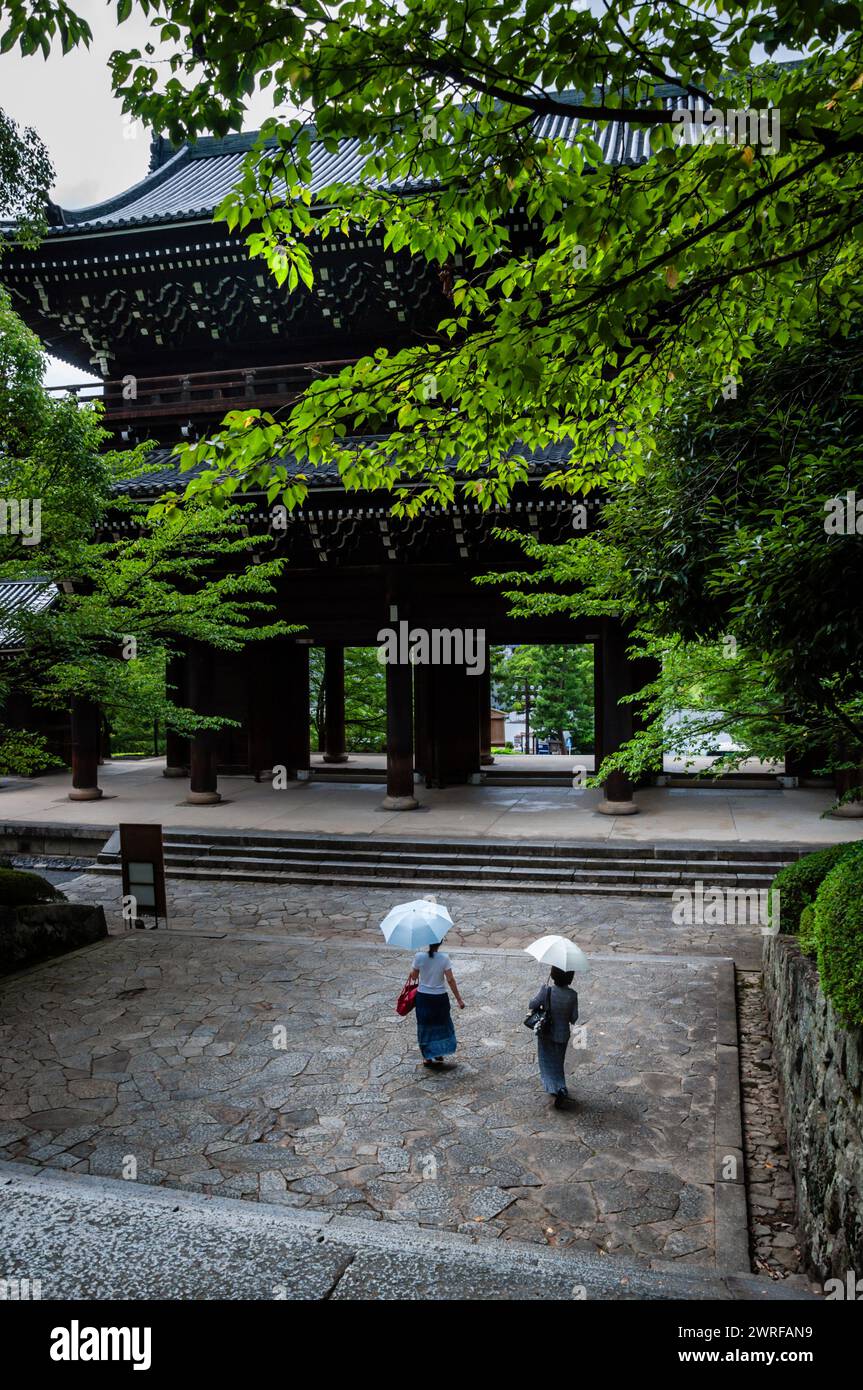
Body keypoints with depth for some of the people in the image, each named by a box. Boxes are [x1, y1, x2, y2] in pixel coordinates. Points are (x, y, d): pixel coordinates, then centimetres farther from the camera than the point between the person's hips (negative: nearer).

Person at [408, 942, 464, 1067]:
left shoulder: (419, 956, -14)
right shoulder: (444, 958, -16)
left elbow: (414, 977, -3)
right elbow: (450, 980, -14)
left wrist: (411, 975, 21)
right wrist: (459, 999, -7)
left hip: (423, 996, 1)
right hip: (440, 997, -1)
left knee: (425, 1027, 16)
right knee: (441, 1025, 20)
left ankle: (427, 1057, 23)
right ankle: (439, 1056, 28)